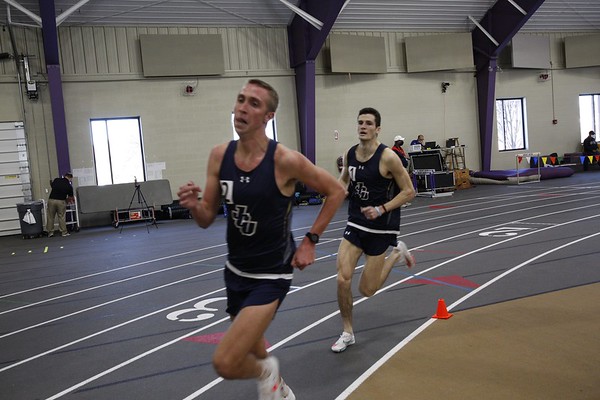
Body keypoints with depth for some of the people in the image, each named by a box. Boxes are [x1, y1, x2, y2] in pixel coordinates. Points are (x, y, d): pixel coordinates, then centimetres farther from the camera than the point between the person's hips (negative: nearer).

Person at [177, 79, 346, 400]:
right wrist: (193, 206, -22)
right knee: (251, 352, 24)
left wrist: (310, 241, -9)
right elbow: (207, 219, 0)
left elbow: (336, 191, -7)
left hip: (271, 274, -5)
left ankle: (267, 372, 20)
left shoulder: (285, 160, -21)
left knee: (225, 364, -15)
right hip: (236, 270, 6)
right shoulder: (220, 155, -6)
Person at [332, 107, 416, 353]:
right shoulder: (350, 154, 0)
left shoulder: (387, 157, -16)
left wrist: (381, 209, -21)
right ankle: (347, 333, 11)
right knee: (343, 280, -10)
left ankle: (397, 253, 29)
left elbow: (409, 192, -11)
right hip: (356, 224, 4)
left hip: (381, 227, -4)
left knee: (366, 290, 3)